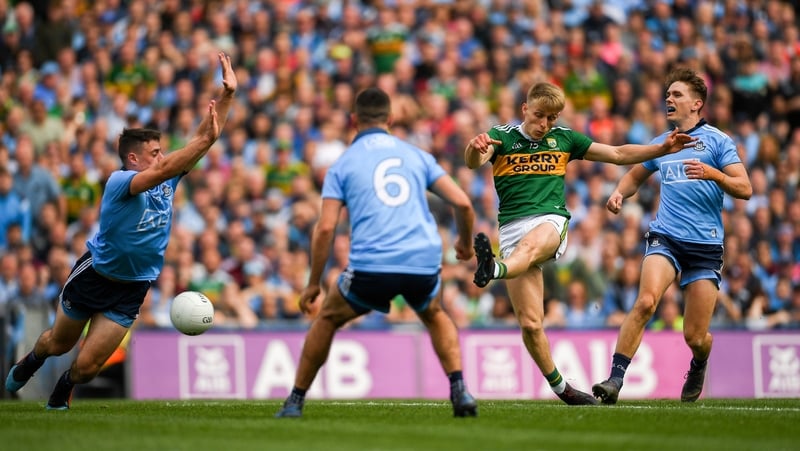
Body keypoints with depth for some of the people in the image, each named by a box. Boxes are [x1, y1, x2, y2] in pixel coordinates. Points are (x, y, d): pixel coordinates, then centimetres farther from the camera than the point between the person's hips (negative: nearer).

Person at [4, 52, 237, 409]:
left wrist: (227, 94, -17)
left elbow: (203, 137, -7)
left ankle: (64, 388, 33)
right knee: (58, 344, 20)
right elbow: (162, 170, -43)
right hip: (93, 277, -4)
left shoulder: (167, 183, -6)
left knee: (87, 366, -1)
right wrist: (205, 139, -50)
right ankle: (30, 363, 55)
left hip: (131, 290, 4)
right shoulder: (119, 182, -24)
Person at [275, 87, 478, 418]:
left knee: (327, 319, 23)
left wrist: (313, 284, 8)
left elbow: (325, 228, 0)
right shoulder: (417, 155, 16)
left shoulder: (342, 165, 9)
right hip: (424, 264, 2)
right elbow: (462, 202, 11)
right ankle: (459, 391, 14)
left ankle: (295, 402, 21)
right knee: (435, 316, 33)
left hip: (371, 266, -2)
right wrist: (465, 242, 30)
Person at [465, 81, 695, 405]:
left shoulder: (563, 139, 16)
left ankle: (493, 269, -71)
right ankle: (559, 387, 7)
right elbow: (473, 162, -12)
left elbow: (618, 154, 24)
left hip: (551, 220, 0)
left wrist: (663, 148, 15)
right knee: (529, 322, -7)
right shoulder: (502, 137, 9)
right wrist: (475, 148, -36)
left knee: (529, 246, -40)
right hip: (512, 227, 0)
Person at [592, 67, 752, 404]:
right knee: (645, 302, -27)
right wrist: (619, 193, 11)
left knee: (695, 337, -1)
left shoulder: (717, 141, 3)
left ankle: (698, 366, 36)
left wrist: (713, 174, -23)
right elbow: (636, 175, 33)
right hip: (665, 237, 2)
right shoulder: (661, 144, 16)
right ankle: (615, 380, -29)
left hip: (706, 245, -2)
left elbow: (744, 189, -5)